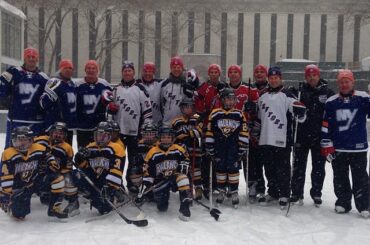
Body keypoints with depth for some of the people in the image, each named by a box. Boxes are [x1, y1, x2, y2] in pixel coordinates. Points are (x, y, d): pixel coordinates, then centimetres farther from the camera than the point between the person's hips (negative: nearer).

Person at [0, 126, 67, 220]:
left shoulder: (39, 149, -7)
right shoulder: (8, 154, -18)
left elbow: (49, 157, 13)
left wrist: (52, 164, -8)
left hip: (36, 181, 3)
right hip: (19, 187, -3)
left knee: (58, 178, -18)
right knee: (19, 214, -15)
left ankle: (54, 209, -8)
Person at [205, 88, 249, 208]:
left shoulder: (239, 114, 0)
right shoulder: (215, 114, -2)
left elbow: (244, 133, 2)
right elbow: (209, 132, 1)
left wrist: (242, 149, -1)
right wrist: (210, 150, 1)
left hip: (234, 146, -1)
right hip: (219, 146, 1)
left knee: (233, 168, -4)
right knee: (220, 168, 6)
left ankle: (234, 193, 9)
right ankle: (221, 191, 21)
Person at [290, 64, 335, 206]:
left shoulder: (328, 93, 2)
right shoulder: (300, 92, 4)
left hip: (319, 136, 0)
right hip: (302, 135, 1)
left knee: (318, 166, 9)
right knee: (299, 165, 7)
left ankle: (316, 193, 22)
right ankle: (296, 193, 17)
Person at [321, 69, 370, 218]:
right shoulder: (331, 102, 2)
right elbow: (325, 126, 3)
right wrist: (326, 145, 0)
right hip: (338, 149, 2)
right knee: (340, 178, 12)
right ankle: (343, 202, 25)